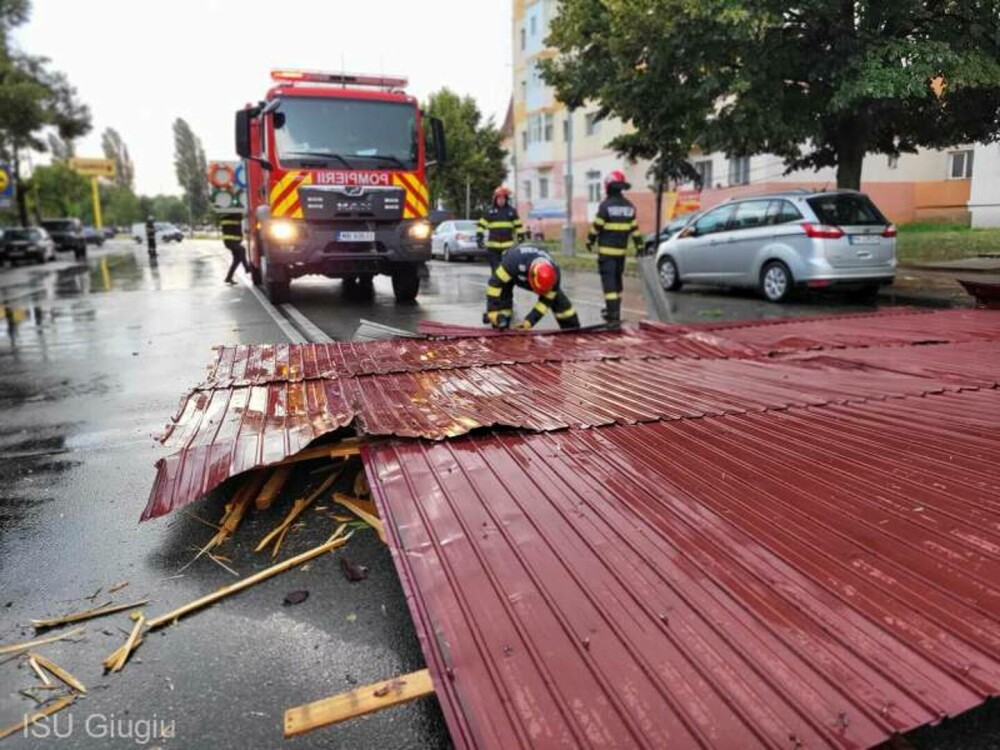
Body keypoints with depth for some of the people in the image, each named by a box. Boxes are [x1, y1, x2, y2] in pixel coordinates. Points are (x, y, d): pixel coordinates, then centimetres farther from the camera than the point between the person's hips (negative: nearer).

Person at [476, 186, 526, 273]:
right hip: (493, 246, 0)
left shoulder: (512, 211, 6)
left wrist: (522, 238, 7)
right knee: (495, 269, 5)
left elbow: (518, 226, 11)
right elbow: (481, 225, 7)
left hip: (508, 246, 0)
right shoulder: (489, 211, 4)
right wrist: (479, 238, -1)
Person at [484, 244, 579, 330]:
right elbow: (495, 282, -43)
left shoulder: (554, 272, -36)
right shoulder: (514, 261, -50)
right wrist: (492, 311, -43)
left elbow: (546, 301, -26)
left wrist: (529, 321, -33)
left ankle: (573, 329, 13)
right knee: (502, 295, -26)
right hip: (511, 273, -2)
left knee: (558, 298, -3)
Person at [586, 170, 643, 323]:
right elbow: (634, 228, 10)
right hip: (621, 250, 6)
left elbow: (596, 226, -9)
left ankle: (613, 313, -14)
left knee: (609, 281, -7)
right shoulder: (629, 206, 7)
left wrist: (590, 241, 5)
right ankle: (615, 309, 28)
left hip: (606, 250, -6)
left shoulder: (605, 205, -12)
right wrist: (639, 246, 15)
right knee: (617, 280, 17)